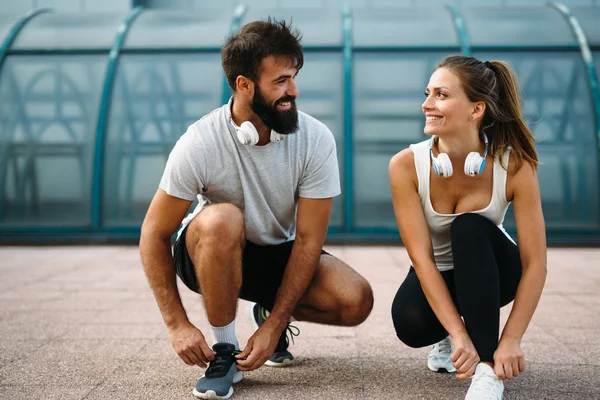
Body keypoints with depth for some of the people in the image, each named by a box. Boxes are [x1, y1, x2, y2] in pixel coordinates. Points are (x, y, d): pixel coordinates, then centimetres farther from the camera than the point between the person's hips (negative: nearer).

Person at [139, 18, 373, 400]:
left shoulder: (316, 139, -20)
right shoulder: (200, 144, -25)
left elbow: (308, 239, -18)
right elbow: (154, 235, -18)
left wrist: (273, 326, -22)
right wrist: (178, 325, -22)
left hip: (280, 254, 2)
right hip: (211, 253, -2)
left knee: (356, 300, -23)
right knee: (222, 219, -38)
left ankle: (271, 314, 9)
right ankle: (223, 350, -17)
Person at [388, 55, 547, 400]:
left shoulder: (514, 166, -26)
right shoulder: (406, 165, -25)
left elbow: (535, 263, -25)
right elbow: (421, 257, -28)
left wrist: (511, 341, -32)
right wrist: (458, 335, -36)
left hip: (491, 271, -1)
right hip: (436, 275, 1)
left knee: (469, 227, -33)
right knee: (411, 323, -31)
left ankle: (487, 366, -28)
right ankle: (448, 339, 8)